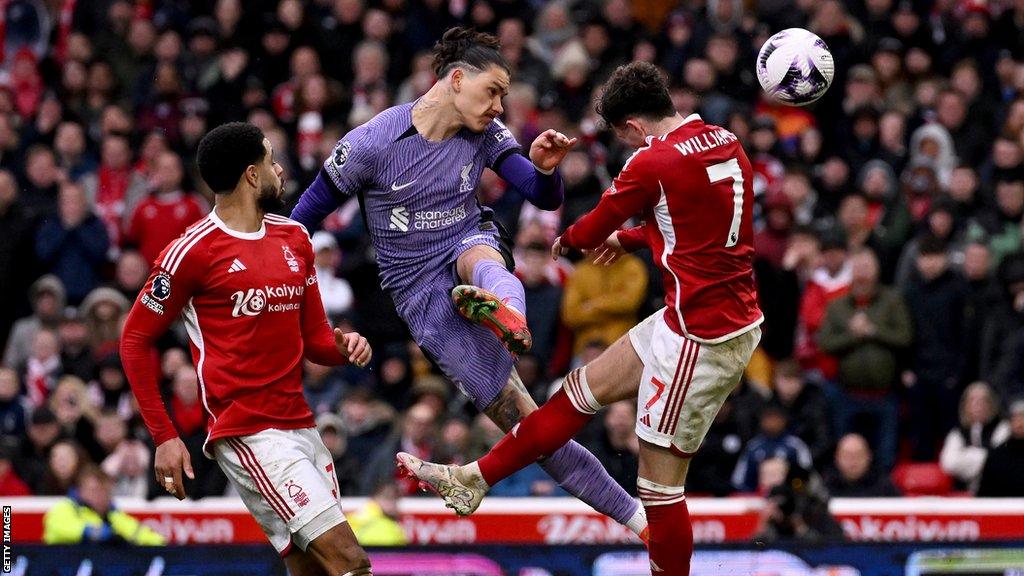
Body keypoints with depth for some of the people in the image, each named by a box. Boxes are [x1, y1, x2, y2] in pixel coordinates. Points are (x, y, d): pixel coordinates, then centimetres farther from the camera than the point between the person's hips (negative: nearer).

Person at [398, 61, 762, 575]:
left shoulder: (653, 162, -16)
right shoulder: (727, 144, 8)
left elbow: (592, 230, -1)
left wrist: (567, 240, 21)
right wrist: (629, 239, 36)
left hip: (700, 336, -10)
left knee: (659, 482, -3)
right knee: (585, 388, 18)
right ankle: (474, 479, 26)